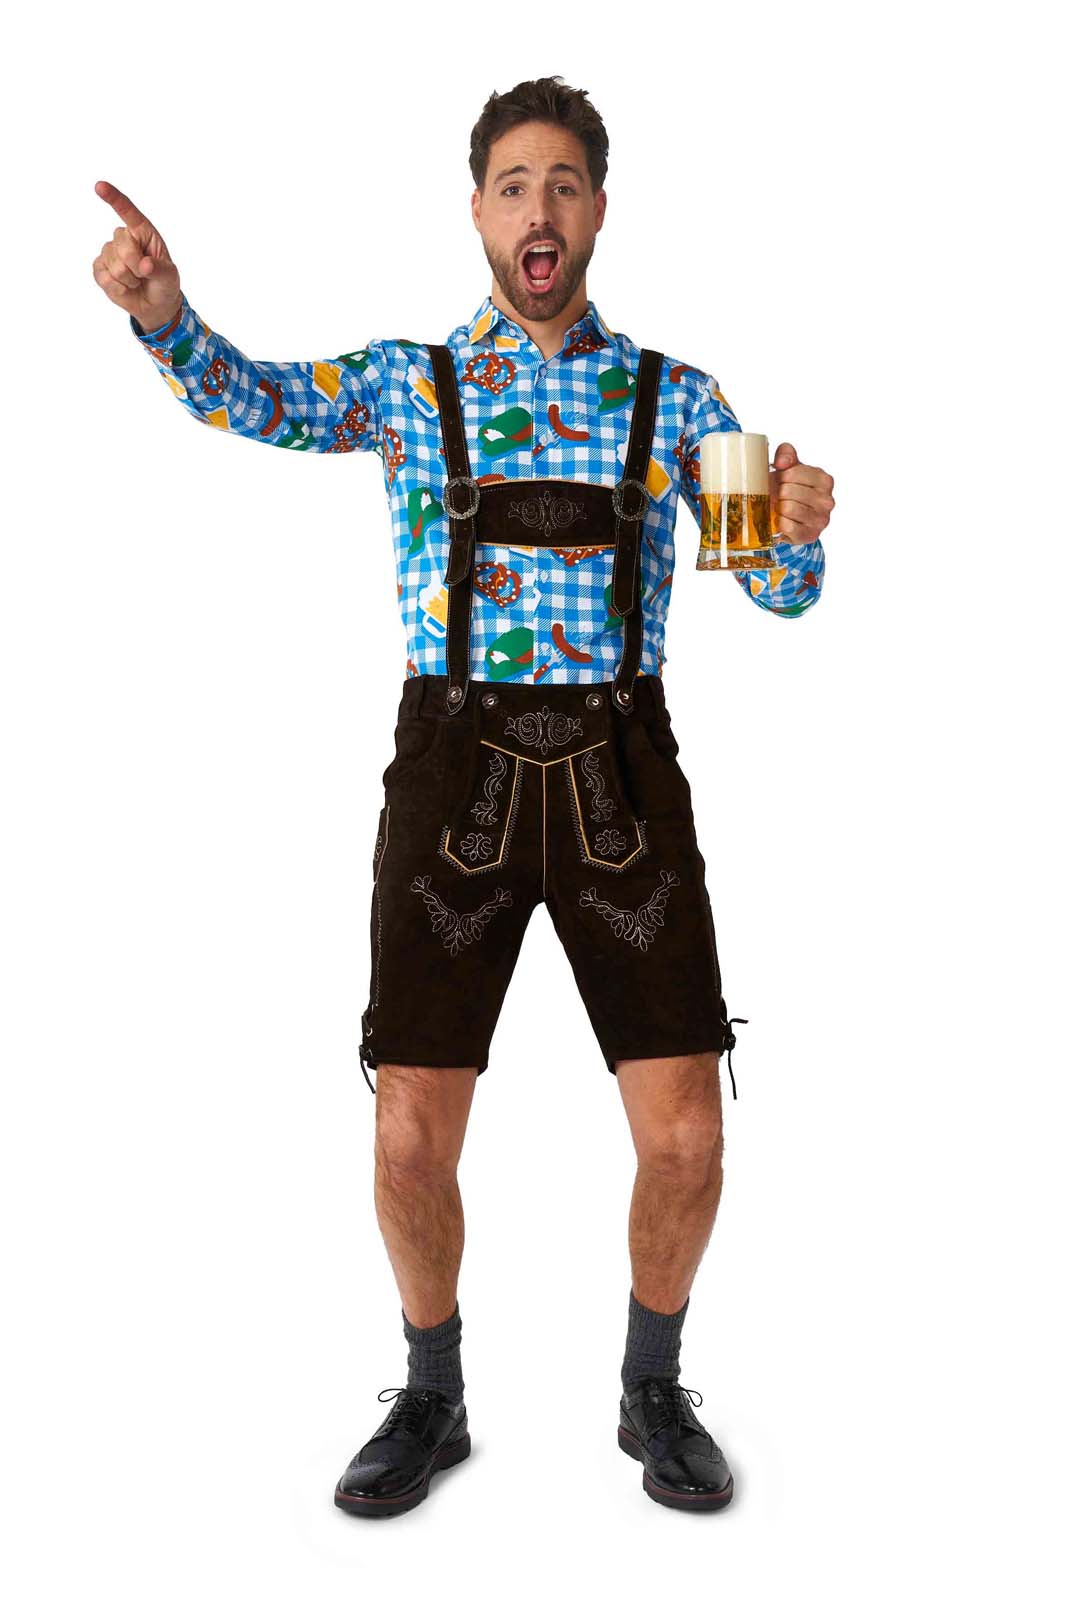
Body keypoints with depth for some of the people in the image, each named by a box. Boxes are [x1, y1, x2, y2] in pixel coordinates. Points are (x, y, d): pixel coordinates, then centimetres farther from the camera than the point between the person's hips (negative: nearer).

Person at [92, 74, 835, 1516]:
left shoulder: (675, 395, 12)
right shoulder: (408, 382, 11)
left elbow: (781, 592, 8)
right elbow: (250, 397, -8)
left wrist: (804, 526, -15)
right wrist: (163, 309, -29)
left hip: (622, 771, 1)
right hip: (455, 769, 0)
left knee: (685, 1137, -3)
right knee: (412, 1136, -3)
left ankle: (653, 1392, 26)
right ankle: (432, 1400, 26)